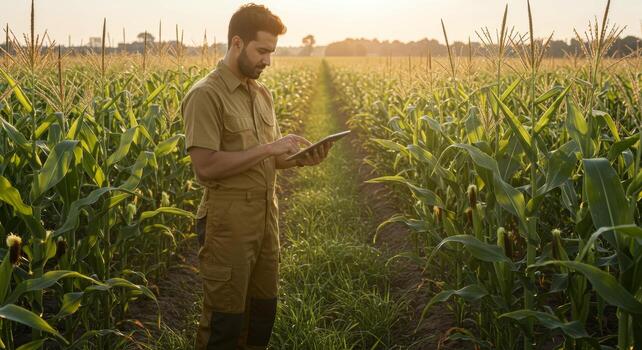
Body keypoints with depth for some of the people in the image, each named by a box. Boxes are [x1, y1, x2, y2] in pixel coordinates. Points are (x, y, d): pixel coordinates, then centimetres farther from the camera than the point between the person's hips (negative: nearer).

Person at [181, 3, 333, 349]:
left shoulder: (262, 93, 11)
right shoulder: (205, 95, -14)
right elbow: (206, 166, -21)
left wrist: (300, 159, -4)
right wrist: (267, 148, -20)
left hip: (266, 216, 8)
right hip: (228, 223, -8)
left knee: (264, 308, 16)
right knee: (225, 318, 2)